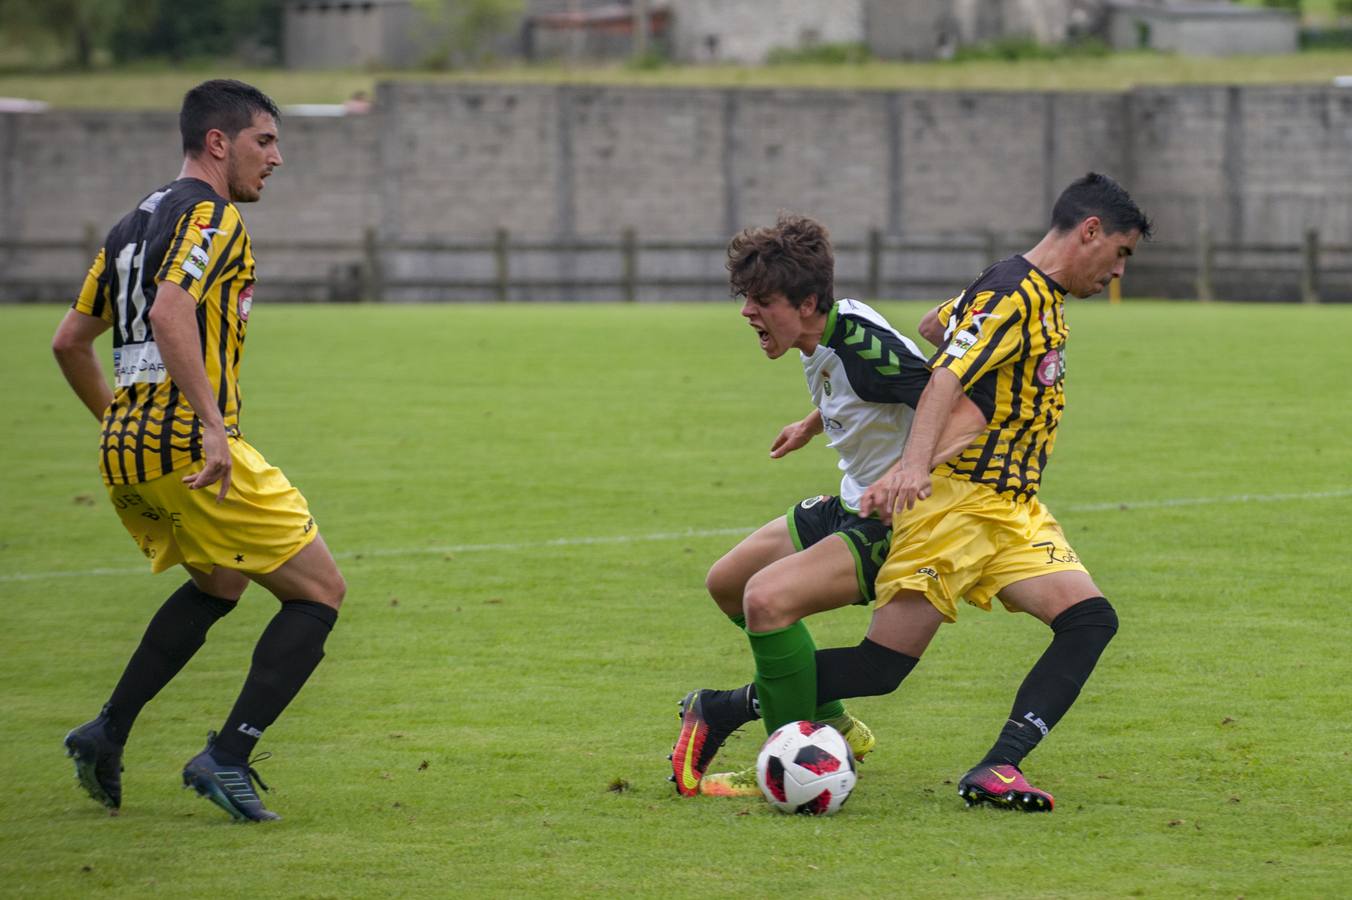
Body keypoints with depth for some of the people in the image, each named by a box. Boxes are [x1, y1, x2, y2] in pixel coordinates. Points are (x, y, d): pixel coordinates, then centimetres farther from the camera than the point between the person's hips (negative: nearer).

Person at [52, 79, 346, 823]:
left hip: (123, 453, 9)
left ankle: (107, 734, 20)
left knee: (217, 586, 30)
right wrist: (212, 423, -29)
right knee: (319, 593, 1)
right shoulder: (211, 215, -8)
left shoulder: (134, 224, 19)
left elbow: (69, 341, 23)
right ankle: (227, 757, -8)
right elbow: (169, 313, -25)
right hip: (190, 450, -9)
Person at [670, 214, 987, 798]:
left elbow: (966, 416, -34)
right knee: (726, 583, 21)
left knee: (767, 597, -29)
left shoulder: (864, 348, -28)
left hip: (895, 527, -11)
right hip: (852, 507, 11)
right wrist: (813, 423, 38)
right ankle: (832, 726, 32)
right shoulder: (819, 338, 0)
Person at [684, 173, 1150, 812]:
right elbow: (946, 377, -26)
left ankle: (996, 770, -23)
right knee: (881, 667, -11)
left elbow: (932, 328, 28)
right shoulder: (1011, 293, -12)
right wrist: (914, 463, -43)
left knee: (1089, 620, -14)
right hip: (957, 497, -9)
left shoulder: (1043, 297, 17)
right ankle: (717, 712, 4)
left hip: (1014, 508, 9)